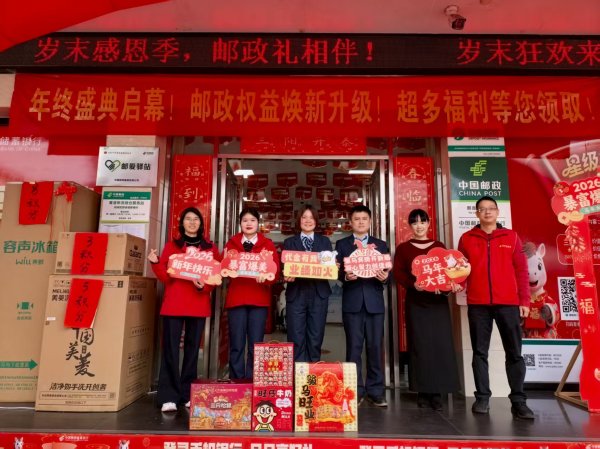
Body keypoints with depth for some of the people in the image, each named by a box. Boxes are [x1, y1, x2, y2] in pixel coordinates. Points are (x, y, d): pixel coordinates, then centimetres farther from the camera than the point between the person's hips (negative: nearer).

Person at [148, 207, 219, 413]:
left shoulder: (210, 248, 9)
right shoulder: (171, 246, 9)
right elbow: (165, 277, 1)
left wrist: (204, 286, -15)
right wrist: (155, 263, -16)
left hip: (199, 305, 1)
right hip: (173, 304, -1)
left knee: (192, 349, 7)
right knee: (170, 349, -3)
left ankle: (188, 394, 16)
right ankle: (169, 397, 3)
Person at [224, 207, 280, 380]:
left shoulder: (268, 244, 8)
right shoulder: (232, 243, 11)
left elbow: (275, 271, -2)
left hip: (259, 299, 0)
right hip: (236, 298, 1)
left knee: (255, 346, 3)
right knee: (236, 345, 3)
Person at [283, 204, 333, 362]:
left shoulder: (325, 241, 13)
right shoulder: (289, 242, 11)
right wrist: (287, 276, -17)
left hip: (319, 294, 1)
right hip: (296, 294, -1)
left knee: (316, 338, 5)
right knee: (296, 339, -1)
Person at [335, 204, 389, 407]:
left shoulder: (381, 244, 13)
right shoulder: (342, 244, 9)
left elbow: (388, 271, 6)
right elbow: (337, 271, 1)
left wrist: (385, 277, -15)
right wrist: (346, 276, -19)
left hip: (374, 301, 1)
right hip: (352, 301, -1)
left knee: (375, 347, 5)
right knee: (354, 347, 3)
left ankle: (375, 390, 16)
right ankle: (355, 390, 13)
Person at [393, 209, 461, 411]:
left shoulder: (439, 246, 13)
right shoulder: (403, 248, 6)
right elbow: (398, 273, -3)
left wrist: (454, 283, -12)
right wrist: (413, 284, -21)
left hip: (438, 300, 2)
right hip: (416, 301, -2)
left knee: (441, 345, -2)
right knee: (420, 345, -2)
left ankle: (437, 393, 6)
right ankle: (423, 392, 7)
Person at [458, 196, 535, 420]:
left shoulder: (511, 237, 9)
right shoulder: (467, 238, 8)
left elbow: (521, 271, 6)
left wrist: (524, 300, 0)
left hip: (508, 302, 0)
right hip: (478, 304, 0)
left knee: (514, 352, 4)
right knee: (480, 352, 4)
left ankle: (518, 401, 13)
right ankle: (482, 398, 13)